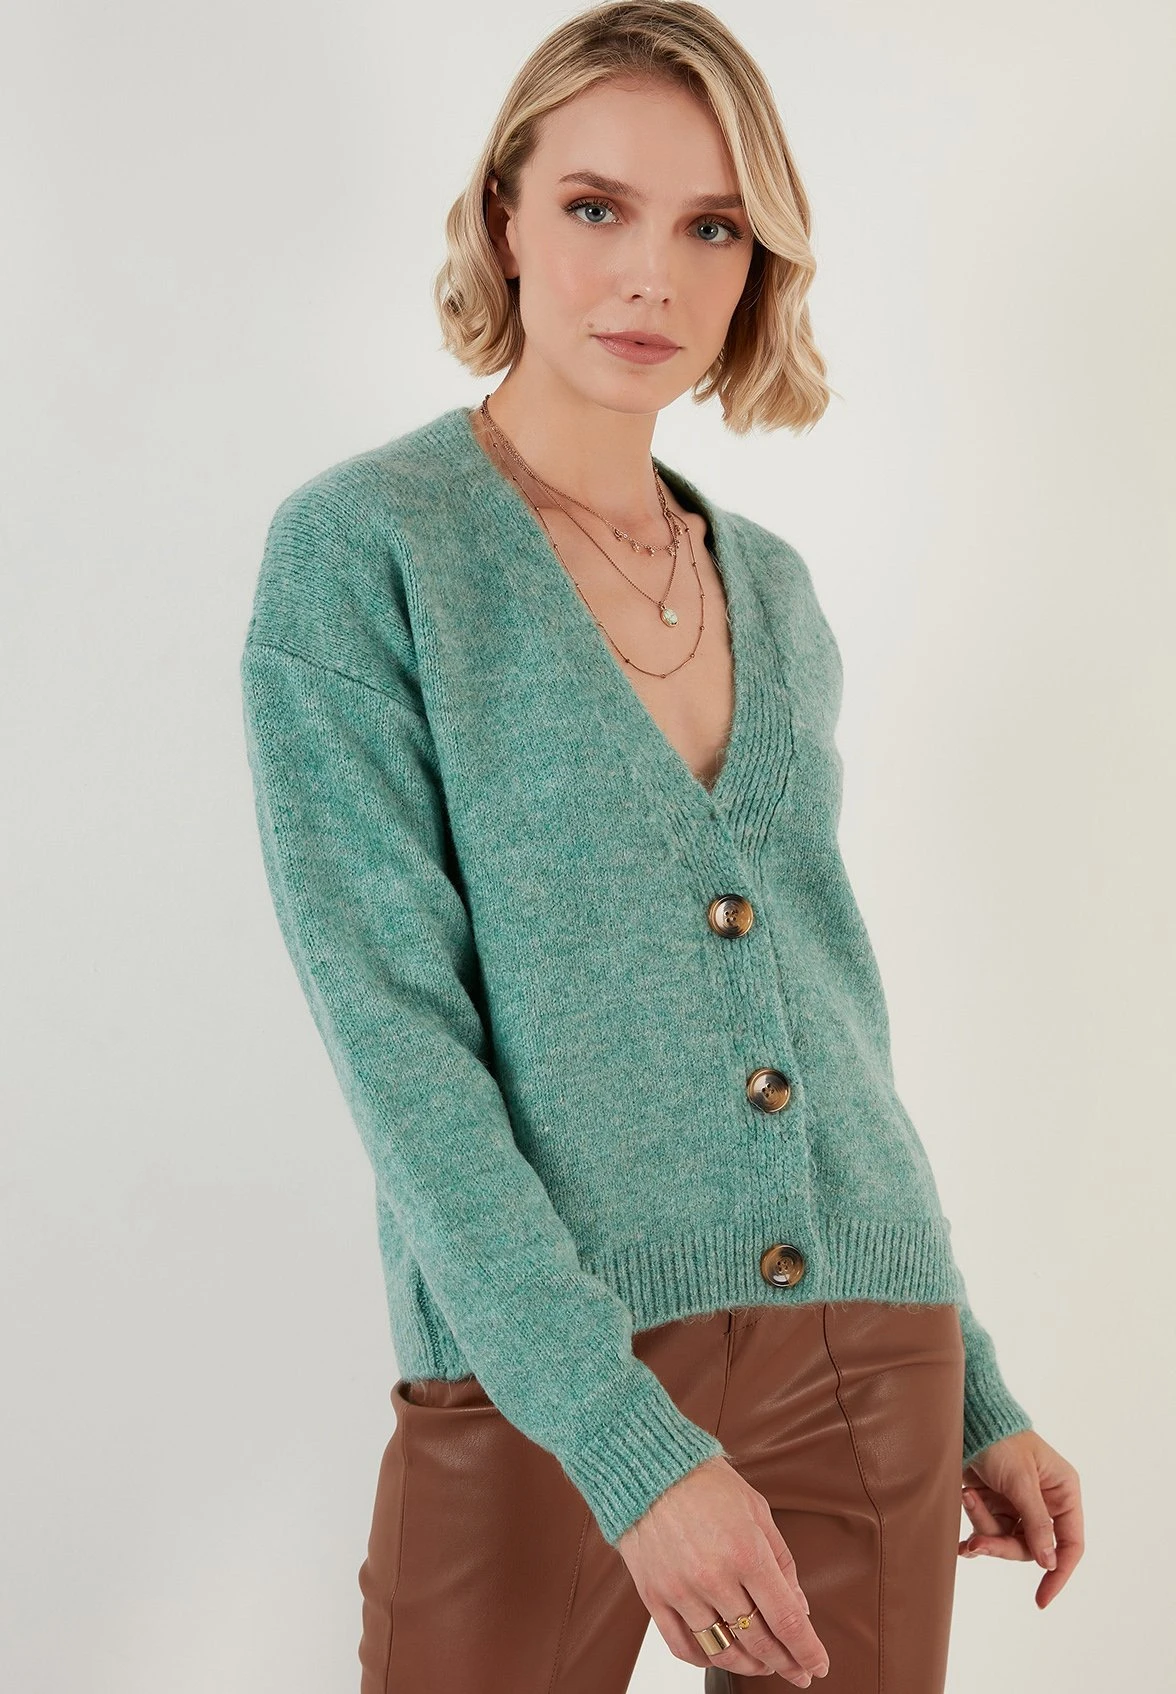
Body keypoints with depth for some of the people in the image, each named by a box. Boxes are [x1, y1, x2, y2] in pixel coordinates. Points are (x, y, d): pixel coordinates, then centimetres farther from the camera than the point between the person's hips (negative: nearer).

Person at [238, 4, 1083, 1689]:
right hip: (537, 1382, -4)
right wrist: (626, 1440, -19)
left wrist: (972, 1394, 16)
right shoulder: (361, 548, -6)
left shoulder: (775, 588, 9)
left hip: (871, 1357, 5)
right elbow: (393, 1029, -14)